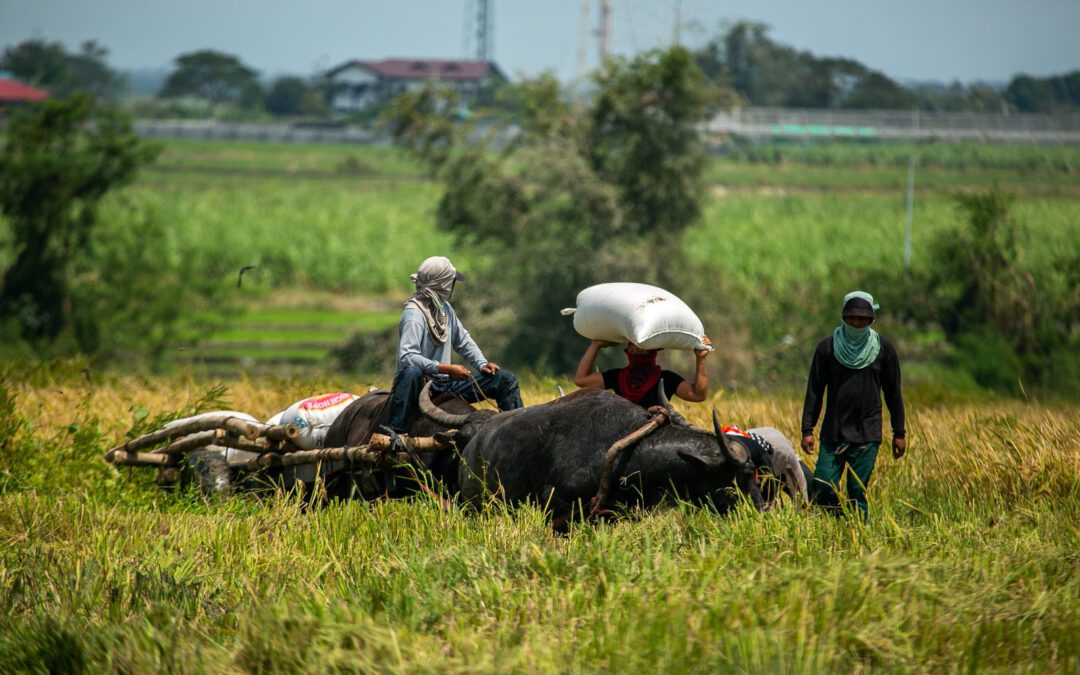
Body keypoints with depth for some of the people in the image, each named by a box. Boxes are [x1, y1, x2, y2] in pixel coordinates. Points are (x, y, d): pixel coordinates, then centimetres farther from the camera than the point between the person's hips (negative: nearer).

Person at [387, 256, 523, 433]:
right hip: (421, 384, -8)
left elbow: (463, 340, 22)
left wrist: (482, 364, 5)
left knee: (505, 379, 4)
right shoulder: (414, 315, -18)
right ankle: (395, 433, -41)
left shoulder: (445, 308, 10)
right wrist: (446, 369, -34)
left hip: (445, 384, 8)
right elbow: (407, 356, -31)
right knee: (412, 371, -44)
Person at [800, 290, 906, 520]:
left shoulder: (883, 349, 4)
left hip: (867, 434, -1)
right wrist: (807, 430, -1)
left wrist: (899, 433, 9)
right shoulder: (827, 347, 3)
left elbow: (893, 392, 10)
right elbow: (814, 391, 5)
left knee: (857, 493, -5)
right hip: (833, 432, 1)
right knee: (823, 489, -8)